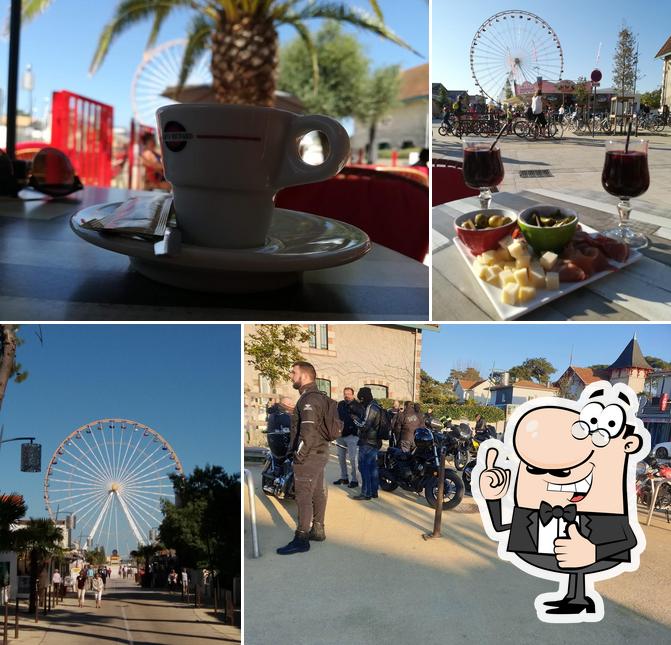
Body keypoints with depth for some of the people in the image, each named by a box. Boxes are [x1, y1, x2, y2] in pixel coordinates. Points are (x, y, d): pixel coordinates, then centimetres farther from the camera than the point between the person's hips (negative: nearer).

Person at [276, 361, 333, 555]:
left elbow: (308, 430, -24)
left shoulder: (309, 399, -17)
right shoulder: (319, 397, 15)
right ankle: (318, 530, 24)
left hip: (309, 456, -10)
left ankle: (301, 538, -7)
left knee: (303, 496, -8)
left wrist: (299, 454, -19)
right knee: (317, 493, 16)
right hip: (320, 453, 10)